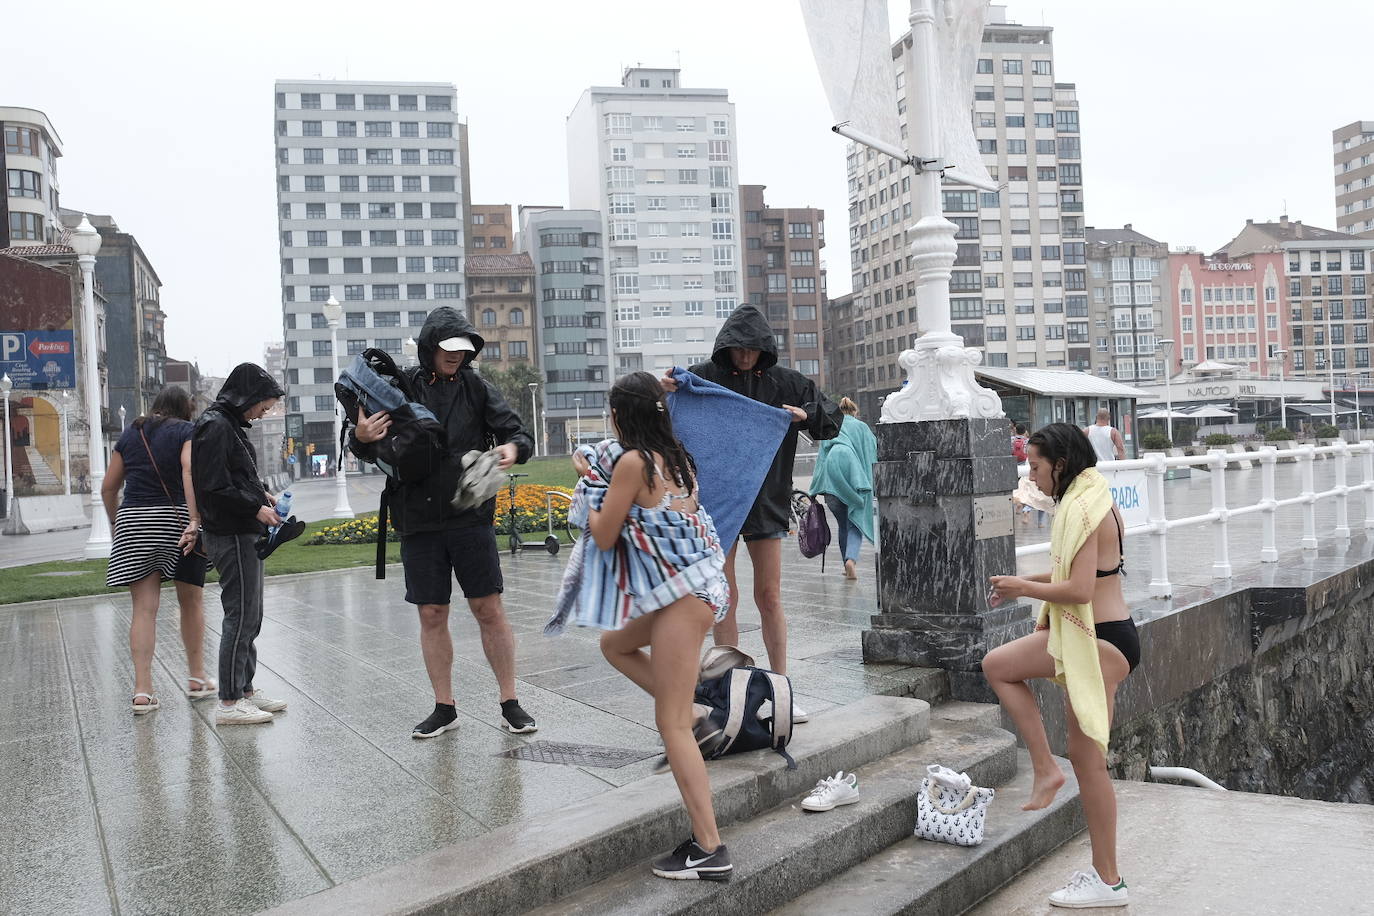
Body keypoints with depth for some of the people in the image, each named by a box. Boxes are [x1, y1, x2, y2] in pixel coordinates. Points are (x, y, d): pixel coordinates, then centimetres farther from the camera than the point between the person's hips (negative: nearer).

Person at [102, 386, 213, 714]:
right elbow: (190, 472, -17)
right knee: (191, 602, 12)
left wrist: (117, 526, 26)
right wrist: (195, 521, -22)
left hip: (133, 519, 3)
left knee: (144, 609, 2)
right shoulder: (186, 431, 1)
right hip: (177, 517, -3)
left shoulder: (130, 433, 14)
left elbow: (108, 487, 15)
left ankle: (142, 690, -3)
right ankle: (197, 679, 22)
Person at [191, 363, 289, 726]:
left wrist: (262, 495, 10)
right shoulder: (215, 427, -15)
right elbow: (215, 488, -21)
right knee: (241, 617, -7)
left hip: (244, 536, 11)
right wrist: (257, 508, -14)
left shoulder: (229, 425, 17)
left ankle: (245, 690, 24)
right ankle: (229, 703, -1)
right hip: (232, 536, -11)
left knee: (250, 617, 15)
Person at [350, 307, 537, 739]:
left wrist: (513, 448, -23)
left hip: (471, 517, -1)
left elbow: (517, 431, 0)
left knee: (489, 610, 1)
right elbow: (369, 451, 8)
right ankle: (444, 707, 20)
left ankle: (510, 704, 12)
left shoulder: (476, 387, 3)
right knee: (431, 616, 7)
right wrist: (361, 438, -16)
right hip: (419, 523, 1)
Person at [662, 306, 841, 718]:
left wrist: (806, 414, -12)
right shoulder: (704, 377, -3)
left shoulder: (785, 383, 3)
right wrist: (664, 390, -24)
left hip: (766, 500, 2)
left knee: (770, 597, 6)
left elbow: (832, 419, 10)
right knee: (724, 597, 3)